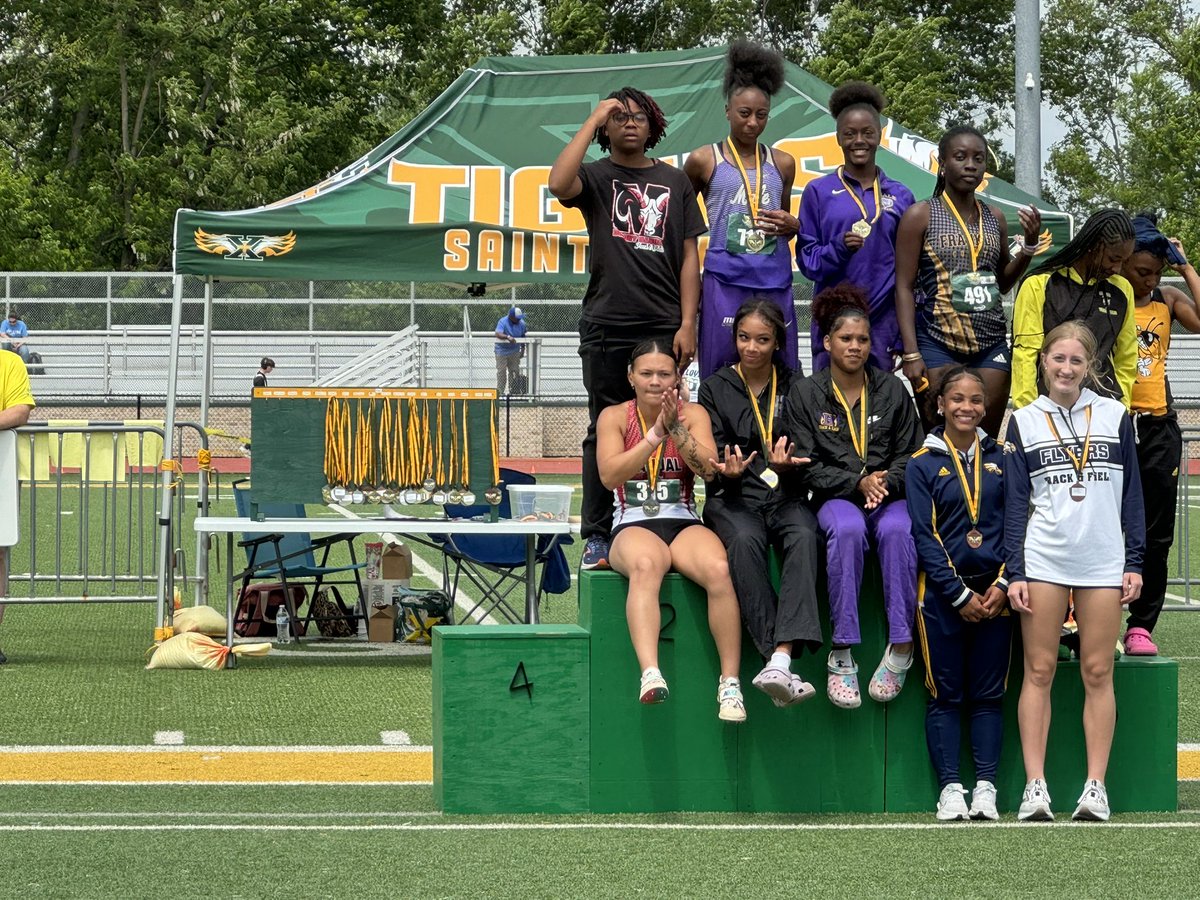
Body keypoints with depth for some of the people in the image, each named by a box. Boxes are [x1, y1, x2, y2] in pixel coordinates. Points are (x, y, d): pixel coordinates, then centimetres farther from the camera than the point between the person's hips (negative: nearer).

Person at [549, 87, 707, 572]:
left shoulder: (673, 181, 13)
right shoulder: (596, 176, 7)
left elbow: (689, 256, 10)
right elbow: (559, 185, -18)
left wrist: (687, 323, -1)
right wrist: (593, 120, -10)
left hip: (664, 328, 2)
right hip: (607, 327, -2)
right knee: (606, 432, 0)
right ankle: (597, 536, 3)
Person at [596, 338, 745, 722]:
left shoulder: (693, 414, 11)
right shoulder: (615, 417, 8)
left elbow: (709, 469, -7)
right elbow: (609, 475, -9)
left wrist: (675, 428, -20)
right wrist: (655, 435, -18)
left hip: (684, 523, 2)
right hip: (633, 526, -2)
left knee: (718, 569, -33)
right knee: (645, 565, -39)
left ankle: (730, 683, -29)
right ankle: (650, 673, -57)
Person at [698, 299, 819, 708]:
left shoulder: (793, 387, 14)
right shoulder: (715, 388, 13)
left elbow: (808, 457, 8)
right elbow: (711, 458, 6)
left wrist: (788, 465, -16)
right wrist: (728, 471, -17)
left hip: (785, 496, 1)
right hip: (733, 499, -1)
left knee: (804, 536, -34)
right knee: (744, 540, -36)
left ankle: (780, 659, -49)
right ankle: (776, 656, -43)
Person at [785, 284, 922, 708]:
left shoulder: (892, 390, 12)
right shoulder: (805, 394, 7)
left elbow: (911, 454, 10)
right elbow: (807, 466, 1)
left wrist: (886, 482, -11)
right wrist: (857, 484, -13)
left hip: (890, 494, 1)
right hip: (835, 498, -1)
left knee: (898, 529, -35)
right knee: (847, 529, -37)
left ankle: (901, 647, -35)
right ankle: (841, 653, -38)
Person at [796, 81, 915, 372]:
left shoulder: (900, 196, 11)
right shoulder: (818, 192, 5)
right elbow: (806, 260, 3)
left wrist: (907, 337, 8)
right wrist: (839, 249, -18)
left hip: (883, 323, 2)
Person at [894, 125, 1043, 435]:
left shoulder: (994, 218, 13)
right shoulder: (921, 215, 0)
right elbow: (904, 287, -3)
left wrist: (1029, 245, 6)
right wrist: (911, 354, -11)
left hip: (991, 345, 4)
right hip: (938, 343, -4)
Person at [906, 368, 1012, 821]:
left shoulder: (1000, 459, 8)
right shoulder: (923, 464, 1)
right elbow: (923, 535, -4)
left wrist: (1003, 585, -7)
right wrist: (959, 594, -11)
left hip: (994, 592, 2)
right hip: (942, 595, -2)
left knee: (988, 695, 4)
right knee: (945, 695, 1)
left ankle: (985, 787, 5)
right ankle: (949, 788, 3)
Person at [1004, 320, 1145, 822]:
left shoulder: (1114, 417, 8)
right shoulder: (1024, 422, 7)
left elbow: (1132, 495, 9)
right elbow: (1015, 503, 6)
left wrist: (1134, 563, 3)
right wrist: (1014, 572, -2)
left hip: (1103, 563, 0)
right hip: (1043, 559, 0)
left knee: (1098, 672, 0)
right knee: (1039, 671, -2)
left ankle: (1096, 786, 2)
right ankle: (1035, 786, -1)